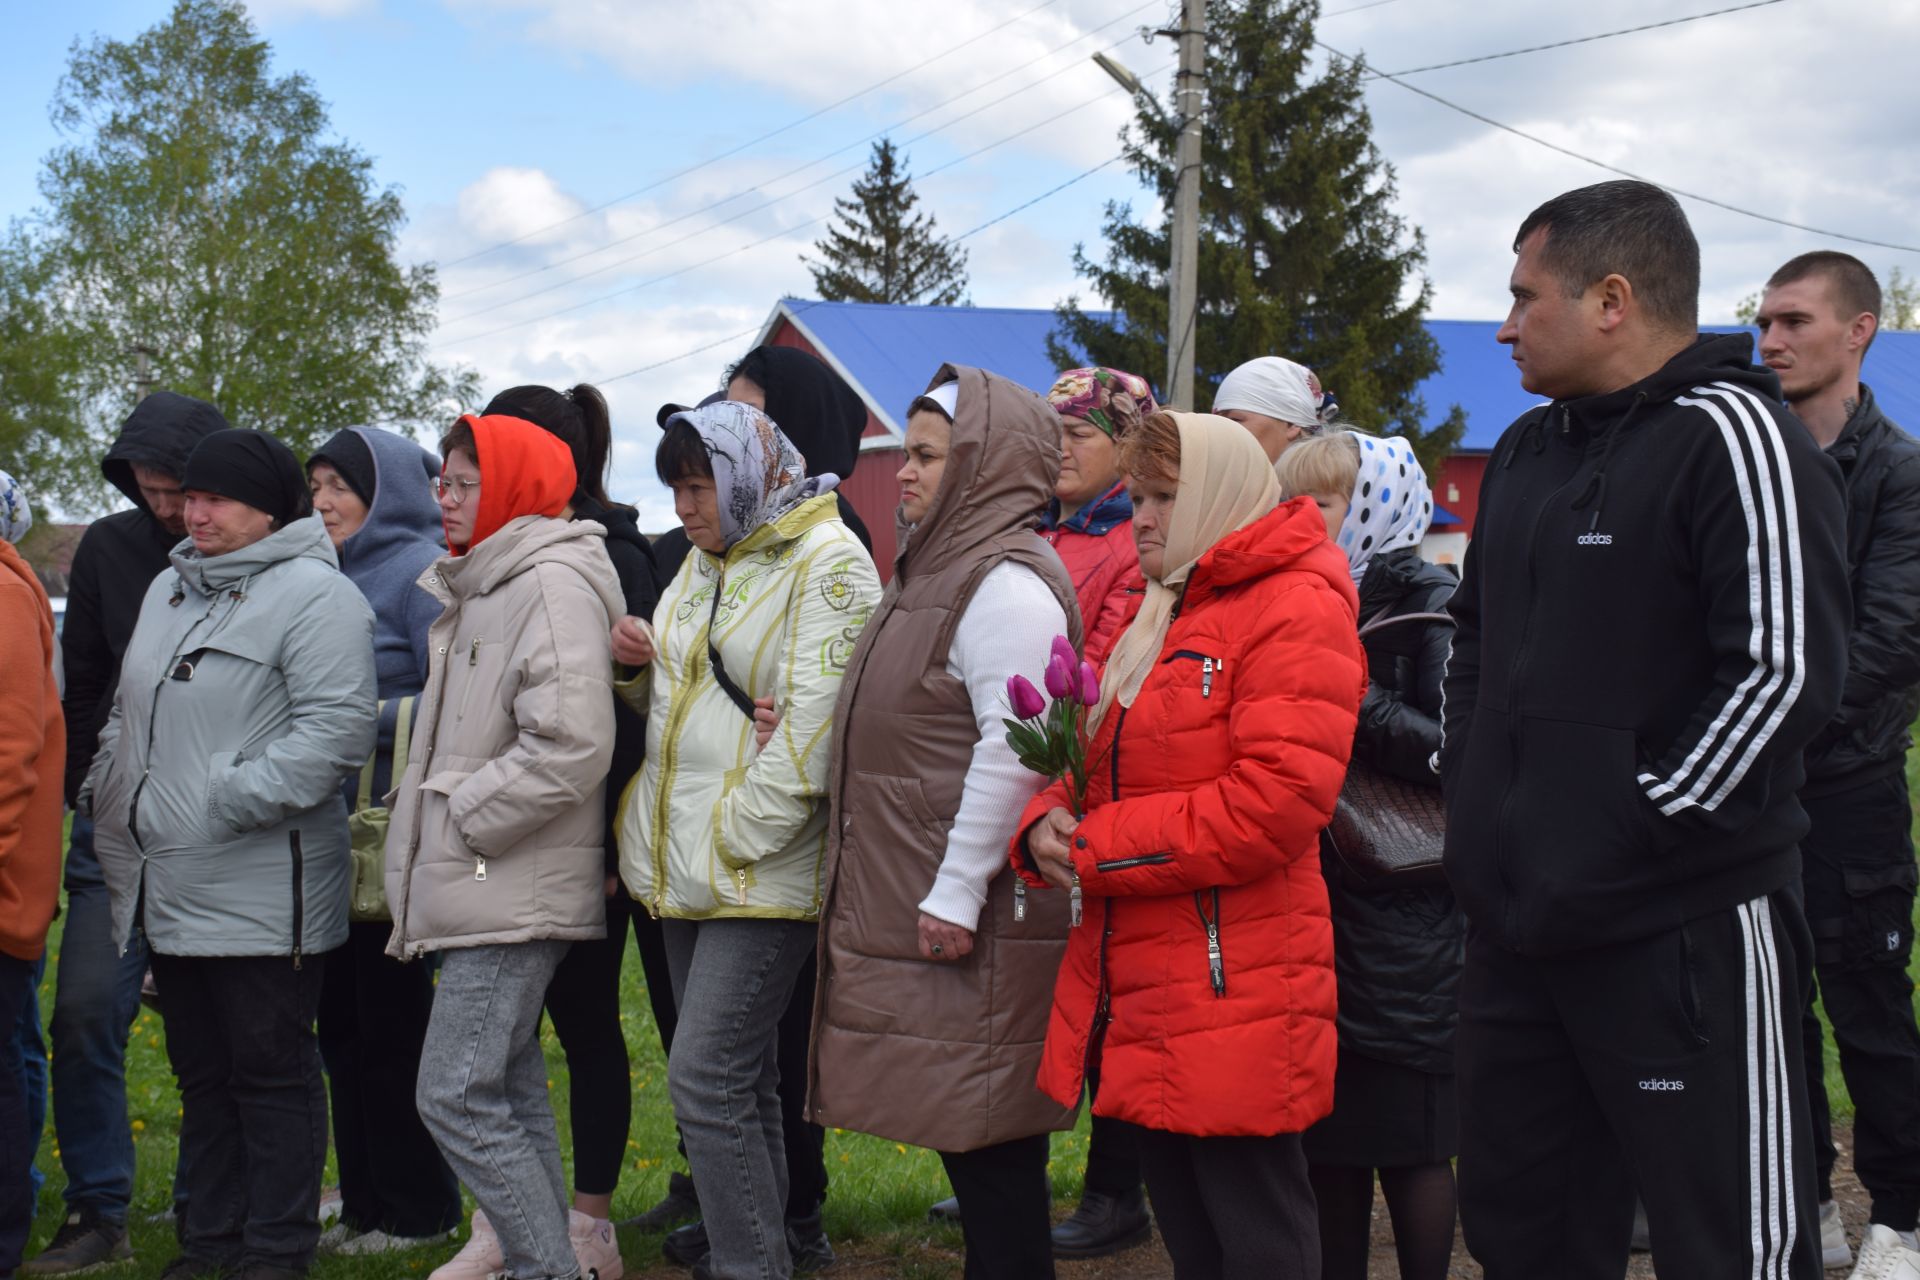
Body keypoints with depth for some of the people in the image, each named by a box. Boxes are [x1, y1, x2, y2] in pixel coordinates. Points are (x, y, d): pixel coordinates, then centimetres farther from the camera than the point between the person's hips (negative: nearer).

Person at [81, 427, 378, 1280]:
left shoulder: (313, 594, -10)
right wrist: (103, 793, 14)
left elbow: (336, 729, -19)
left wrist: (229, 802, -21)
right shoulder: (169, 591, 18)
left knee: (273, 1071, 1)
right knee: (201, 1072, 16)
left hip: (259, 891, -8)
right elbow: (128, 715, 28)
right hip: (169, 888, 8)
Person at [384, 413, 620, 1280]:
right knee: (509, 1090, 16)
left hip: (513, 892, -10)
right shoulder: (475, 588, 17)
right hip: (477, 885, 10)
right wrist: (423, 829, 13)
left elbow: (571, 748, -24)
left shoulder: (553, 586, -14)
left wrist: (461, 816, -15)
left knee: (455, 1097, -11)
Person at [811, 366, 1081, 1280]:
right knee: (962, 1129, 13)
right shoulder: (940, 570, 18)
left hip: (969, 927, -10)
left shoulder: (1007, 583, -14)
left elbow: (1013, 752, -22)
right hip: (914, 908, 10)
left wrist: (955, 893, -22)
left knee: (987, 1142, -4)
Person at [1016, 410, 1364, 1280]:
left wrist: (1096, 850, -16)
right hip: (1140, 998, 9)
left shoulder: (1295, 610, -10)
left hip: (1235, 1002, -9)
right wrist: (1048, 823, -3)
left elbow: (1275, 801, -21)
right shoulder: (1155, 619, 19)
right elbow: (1105, 773, 21)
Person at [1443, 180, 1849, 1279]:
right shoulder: (1528, 453, 15)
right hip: (1519, 923, 9)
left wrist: (1631, 839, -19)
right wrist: (1465, 782, 14)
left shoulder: (1732, 436, -11)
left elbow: (1786, 673, -20)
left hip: (1685, 932, -8)